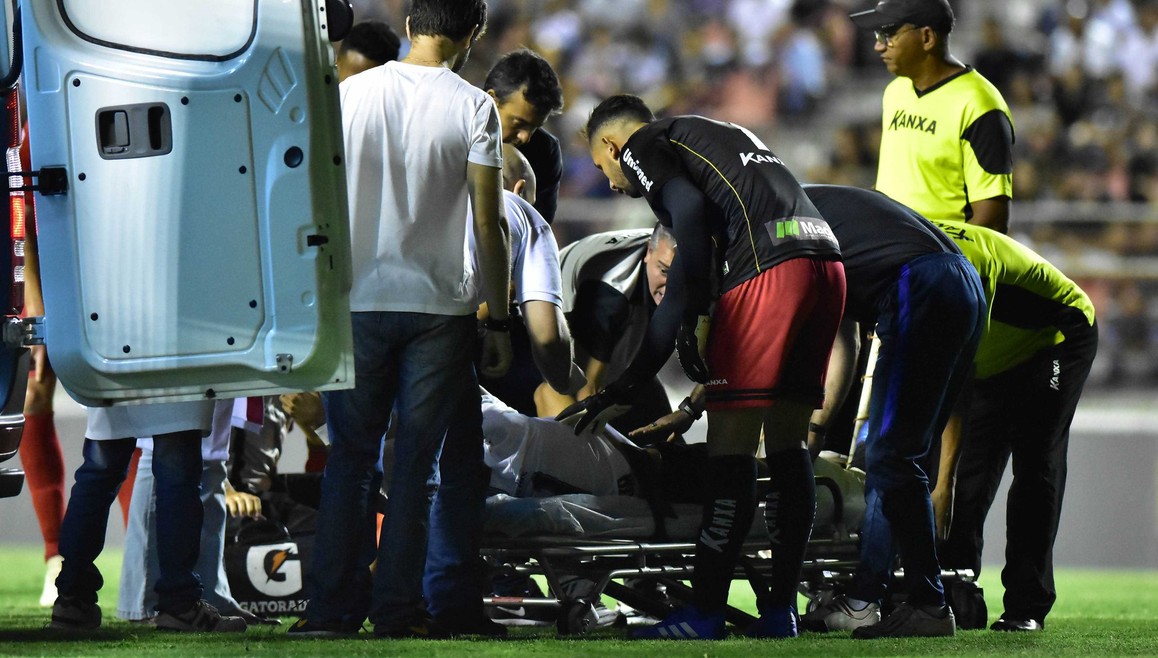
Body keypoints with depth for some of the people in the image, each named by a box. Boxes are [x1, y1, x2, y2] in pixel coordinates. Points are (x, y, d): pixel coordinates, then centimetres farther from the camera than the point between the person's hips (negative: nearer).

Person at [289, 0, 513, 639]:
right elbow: (489, 226, -5)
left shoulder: (351, 93, 2)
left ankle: (332, 606, 4)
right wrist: (498, 322, 2)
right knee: (419, 463, 2)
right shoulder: (472, 107, -5)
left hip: (357, 301, 2)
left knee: (349, 459, 8)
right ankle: (397, 608, 0)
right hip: (441, 306, -2)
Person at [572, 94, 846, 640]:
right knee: (786, 441, 13)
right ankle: (780, 610, 14)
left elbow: (692, 215, -8)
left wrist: (693, 317, -7)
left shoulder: (641, 147, 11)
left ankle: (705, 613, -7)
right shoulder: (721, 136, 36)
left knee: (731, 445, -6)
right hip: (825, 256, 8)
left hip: (770, 267, -8)